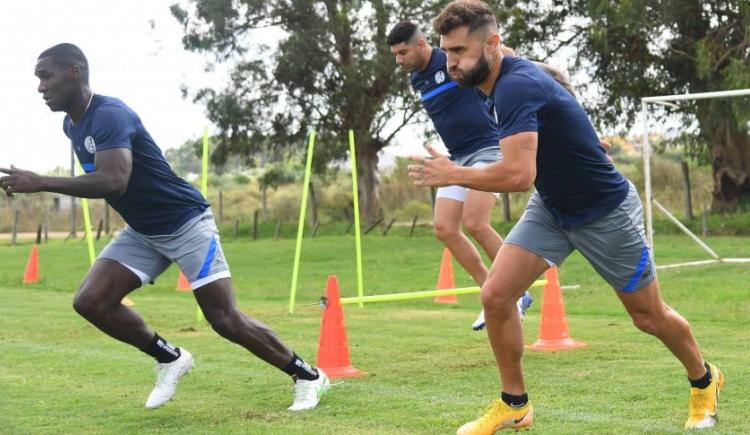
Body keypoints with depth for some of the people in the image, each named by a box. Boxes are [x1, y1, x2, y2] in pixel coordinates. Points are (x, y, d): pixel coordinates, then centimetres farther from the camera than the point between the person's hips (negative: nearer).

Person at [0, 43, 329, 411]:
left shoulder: (109, 115, -24)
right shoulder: (71, 125, 5)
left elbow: (114, 181, -39)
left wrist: (41, 183, -39)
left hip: (186, 223, -8)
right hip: (141, 232, 8)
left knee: (225, 320, -9)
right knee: (90, 301, -8)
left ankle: (307, 376, 10)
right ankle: (170, 358, 11)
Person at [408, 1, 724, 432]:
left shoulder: (516, 85, -31)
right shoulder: (508, 75, -4)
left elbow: (519, 174, -40)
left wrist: (452, 174, -30)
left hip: (607, 212, -8)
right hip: (551, 208, 8)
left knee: (649, 316, 9)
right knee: (496, 295, -9)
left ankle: (705, 381, 38)